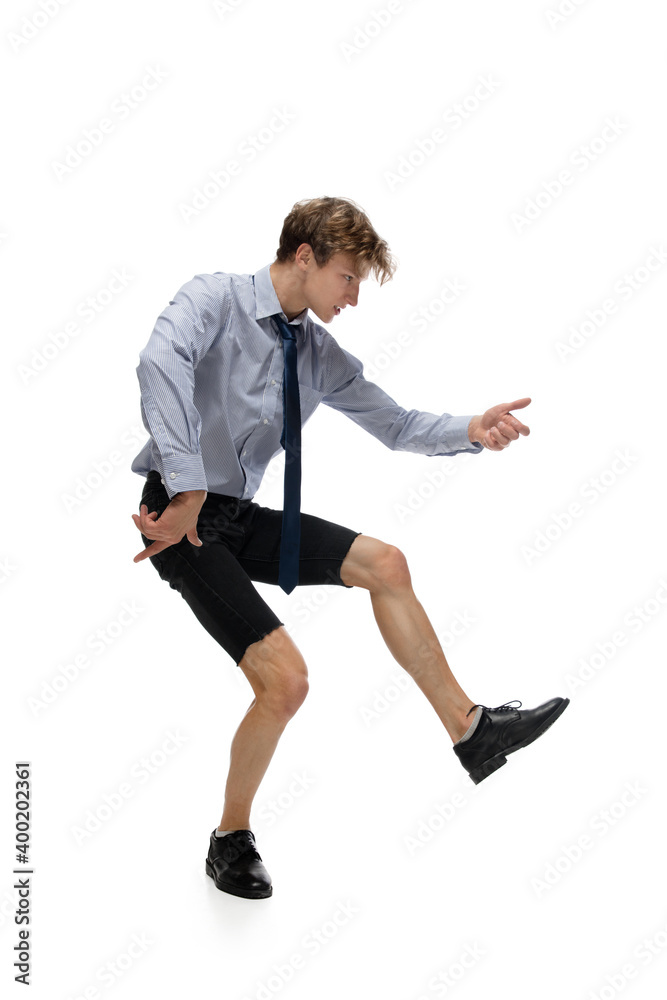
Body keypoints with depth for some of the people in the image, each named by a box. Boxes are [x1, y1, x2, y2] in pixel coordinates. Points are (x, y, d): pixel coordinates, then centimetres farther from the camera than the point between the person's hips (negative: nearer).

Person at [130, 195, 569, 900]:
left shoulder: (321, 354, 9)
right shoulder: (214, 299, -13)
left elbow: (395, 425, 13)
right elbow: (161, 361, -33)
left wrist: (472, 431, -7)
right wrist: (189, 491, -39)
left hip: (243, 517, 8)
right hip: (186, 518, -8)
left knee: (385, 564, 5)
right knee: (285, 679, -16)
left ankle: (470, 730, 15)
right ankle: (232, 841, 8)